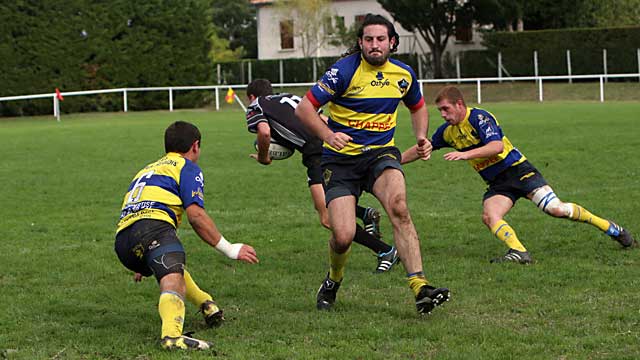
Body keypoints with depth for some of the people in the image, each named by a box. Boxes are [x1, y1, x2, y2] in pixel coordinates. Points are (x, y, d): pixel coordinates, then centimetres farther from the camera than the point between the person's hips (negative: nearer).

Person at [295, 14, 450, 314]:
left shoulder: (404, 74, 4)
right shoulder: (345, 70, -11)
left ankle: (419, 287, -33)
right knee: (343, 236, -13)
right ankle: (332, 282, 23)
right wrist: (328, 135, -28)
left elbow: (417, 107, 25)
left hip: (380, 154, 2)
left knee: (398, 207, -30)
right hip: (340, 158, -2)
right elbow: (304, 108, -11)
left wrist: (421, 138, 6)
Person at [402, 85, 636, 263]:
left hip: (517, 169, -7)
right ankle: (519, 252, -34)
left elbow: (496, 146, -29)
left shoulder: (479, 117, -15)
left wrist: (466, 154, -36)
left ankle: (612, 229, 0)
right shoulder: (447, 131, 8)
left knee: (555, 209, -16)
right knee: (489, 216, -24)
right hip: (496, 184, 7)